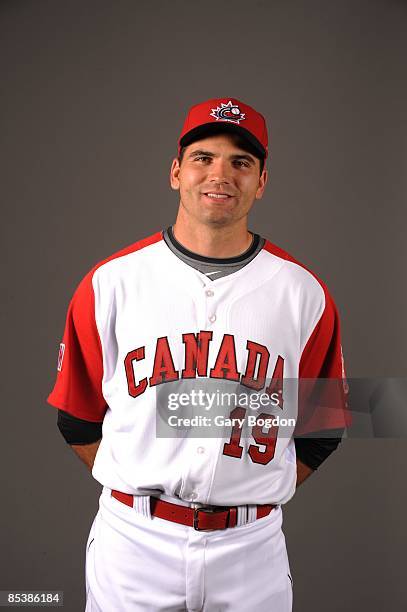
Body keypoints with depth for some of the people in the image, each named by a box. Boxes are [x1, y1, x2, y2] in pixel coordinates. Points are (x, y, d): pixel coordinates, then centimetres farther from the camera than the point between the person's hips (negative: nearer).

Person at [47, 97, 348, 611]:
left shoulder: (304, 293, -3)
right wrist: (141, 492, 0)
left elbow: (321, 429, 6)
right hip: (132, 536, 0)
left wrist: (255, 493, -1)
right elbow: (78, 418, 3)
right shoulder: (111, 282, -4)